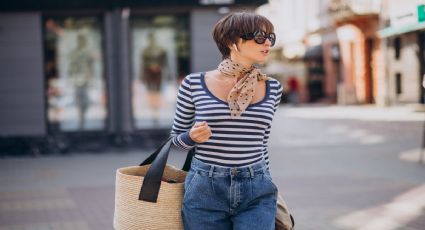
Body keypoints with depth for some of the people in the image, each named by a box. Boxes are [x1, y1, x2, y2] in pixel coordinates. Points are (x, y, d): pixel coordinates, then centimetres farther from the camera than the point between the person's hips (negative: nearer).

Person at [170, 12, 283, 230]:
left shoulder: (272, 89, 5)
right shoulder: (194, 84, -2)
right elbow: (176, 138, 8)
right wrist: (193, 137, -13)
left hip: (256, 193, 2)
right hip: (205, 191, -1)